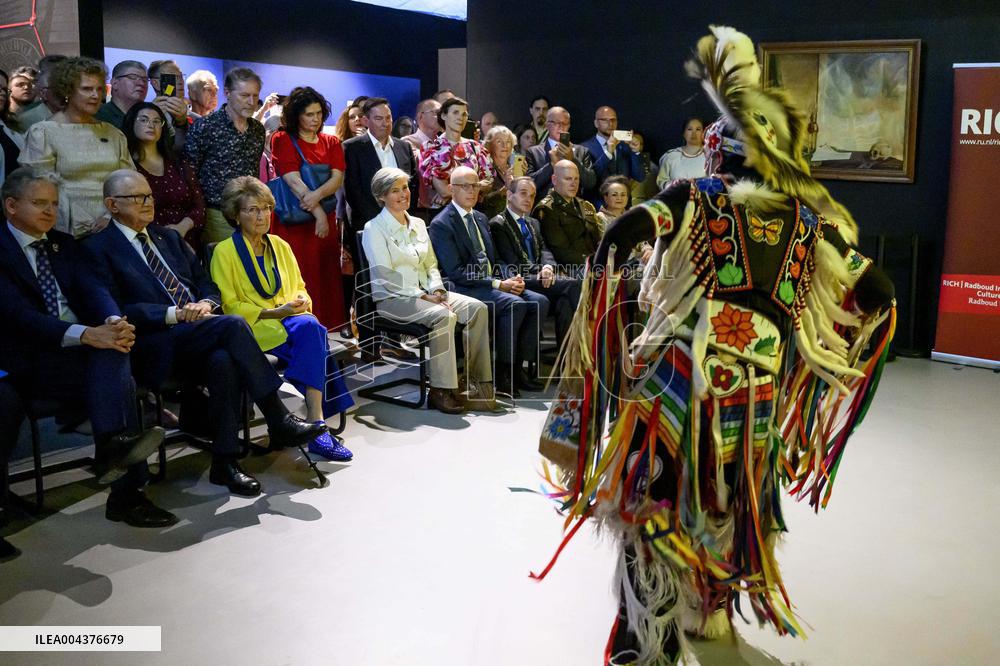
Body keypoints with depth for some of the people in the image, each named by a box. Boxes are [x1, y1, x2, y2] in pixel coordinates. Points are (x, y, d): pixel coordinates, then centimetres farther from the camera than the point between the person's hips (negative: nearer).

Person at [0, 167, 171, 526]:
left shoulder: (63, 243, 18)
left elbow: (93, 289, 4)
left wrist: (114, 322, -20)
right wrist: (87, 335, -31)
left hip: (83, 349, 5)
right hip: (32, 362, -5)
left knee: (114, 358, -29)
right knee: (118, 377, -29)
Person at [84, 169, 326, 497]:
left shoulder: (169, 237, 24)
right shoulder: (100, 248, 3)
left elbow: (206, 283, 22)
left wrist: (205, 303, -1)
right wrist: (174, 314, -17)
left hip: (197, 339, 6)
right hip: (156, 349, -6)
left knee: (223, 360, -31)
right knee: (233, 325, -30)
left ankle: (225, 461, -25)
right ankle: (279, 422, -25)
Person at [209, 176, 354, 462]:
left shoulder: (280, 245, 18)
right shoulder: (225, 251, 1)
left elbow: (299, 287, 24)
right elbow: (229, 307, -3)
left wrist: (301, 302, -2)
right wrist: (274, 312, -13)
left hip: (290, 319, 5)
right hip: (253, 326, -5)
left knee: (310, 326, -33)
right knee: (309, 331, -34)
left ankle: (315, 426, -37)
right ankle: (317, 423, -37)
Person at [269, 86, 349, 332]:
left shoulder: (331, 143, 14)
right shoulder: (282, 140, 1)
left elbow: (338, 178, -1)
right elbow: (293, 180, -10)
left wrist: (317, 195, -21)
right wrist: (318, 212, -19)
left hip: (326, 221, 4)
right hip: (293, 222, -4)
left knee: (326, 280, 4)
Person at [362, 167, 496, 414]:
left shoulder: (418, 224, 17)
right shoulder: (374, 229, -5)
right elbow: (386, 277, -12)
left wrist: (437, 289, -4)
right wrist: (422, 296, -17)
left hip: (424, 293, 7)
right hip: (393, 298, -7)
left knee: (477, 308, -16)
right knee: (444, 315, -33)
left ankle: (479, 382, -14)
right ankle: (441, 390, -27)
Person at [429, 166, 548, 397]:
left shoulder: (481, 218, 20)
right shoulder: (441, 224, -7)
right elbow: (455, 272, -15)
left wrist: (510, 278, -1)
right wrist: (498, 284, -18)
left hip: (492, 283, 8)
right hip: (463, 288, -8)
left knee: (539, 302, -13)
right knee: (514, 304, -30)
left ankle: (519, 366, -8)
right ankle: (502, 372, -18)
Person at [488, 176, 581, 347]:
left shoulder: (534, 223, 27)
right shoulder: (498, 224, 1)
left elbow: (544, 250, 13)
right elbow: (513, 263, -8)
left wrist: (548, 267, -11)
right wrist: (540, 270, -15)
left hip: (539, 276, 7)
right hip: (521, 280, -7)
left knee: (564, 300, -27)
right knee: (573, 284, -26)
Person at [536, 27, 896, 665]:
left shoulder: (700, 197, -1)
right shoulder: (808, 217, 8)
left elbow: (620, 234, -16)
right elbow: (878, 292, 10)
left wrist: (605, 294, -2)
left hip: (684, 370, -4)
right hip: (760, 388, 4)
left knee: (659, 498, 8)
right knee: (731, 499, 22)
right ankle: (713, 614, 40)